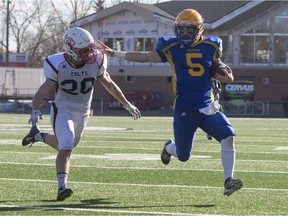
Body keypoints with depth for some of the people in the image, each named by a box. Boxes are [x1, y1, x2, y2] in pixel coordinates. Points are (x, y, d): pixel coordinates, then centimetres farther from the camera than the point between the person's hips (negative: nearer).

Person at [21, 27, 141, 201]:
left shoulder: (96, 62, -12)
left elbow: (109, 85, 3)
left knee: (65, 146, 20)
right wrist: (36, 110, -33)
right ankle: (62, 186, -22)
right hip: (63, 110, -4)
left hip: (82, 113, 5)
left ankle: (38, 136, 45)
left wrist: (127, 105, 10)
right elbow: (45, 91, -16)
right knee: (66, 148, -22)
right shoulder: (58, 64, -19)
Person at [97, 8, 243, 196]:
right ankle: (170, 147, 42)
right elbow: (145, 57, 9)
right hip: (184, 109, -2)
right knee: (183, 156, 5)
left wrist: (227, 77, -6)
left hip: (208, 106, 2)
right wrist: (115, 54, 7)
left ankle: (228, 182, -16)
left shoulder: (211, 46, 4)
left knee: (228, 136, -21)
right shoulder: (172, 47, 0)